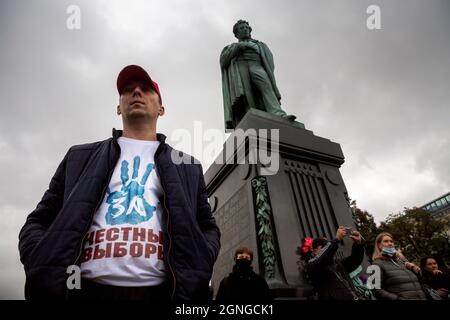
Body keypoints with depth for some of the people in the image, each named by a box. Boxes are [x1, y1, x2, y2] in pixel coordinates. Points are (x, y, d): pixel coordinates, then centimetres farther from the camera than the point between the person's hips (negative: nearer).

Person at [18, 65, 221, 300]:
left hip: (160, 290, 0)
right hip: (86, 288, 1)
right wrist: (45, 270, -7)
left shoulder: (188, 166, 11)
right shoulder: (80, 157, 13)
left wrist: (195, 268, -8)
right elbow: (38, 222, 13)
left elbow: (209, 228, 12)